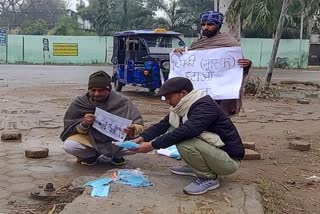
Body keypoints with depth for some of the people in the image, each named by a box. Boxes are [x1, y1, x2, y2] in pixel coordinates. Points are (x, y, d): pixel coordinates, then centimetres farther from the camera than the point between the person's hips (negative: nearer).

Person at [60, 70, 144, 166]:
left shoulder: (121, 101, -13)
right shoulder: (80, 102, -9)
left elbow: (138, 123, -13)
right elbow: (70, 128, -6)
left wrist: (133, 130, -39)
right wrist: (83, 124, -29)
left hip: (116, 140, 0)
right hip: (91, 139, 1)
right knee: (68, 145, -28)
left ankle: (116, 154, 8)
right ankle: (92, 154, 8)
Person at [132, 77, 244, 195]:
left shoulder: (205, 107, -24)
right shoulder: (183, 106, 3)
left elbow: (185, 131, -36)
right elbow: (163, 125, 2)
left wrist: (152, 145, -33)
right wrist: (141, 138, -13)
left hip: (229, 159, -9)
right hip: (213, 151, 9)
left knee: (184, 142, -30)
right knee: (173, 131, 4)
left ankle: (209, 178, -10)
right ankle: (195, 167, 13)